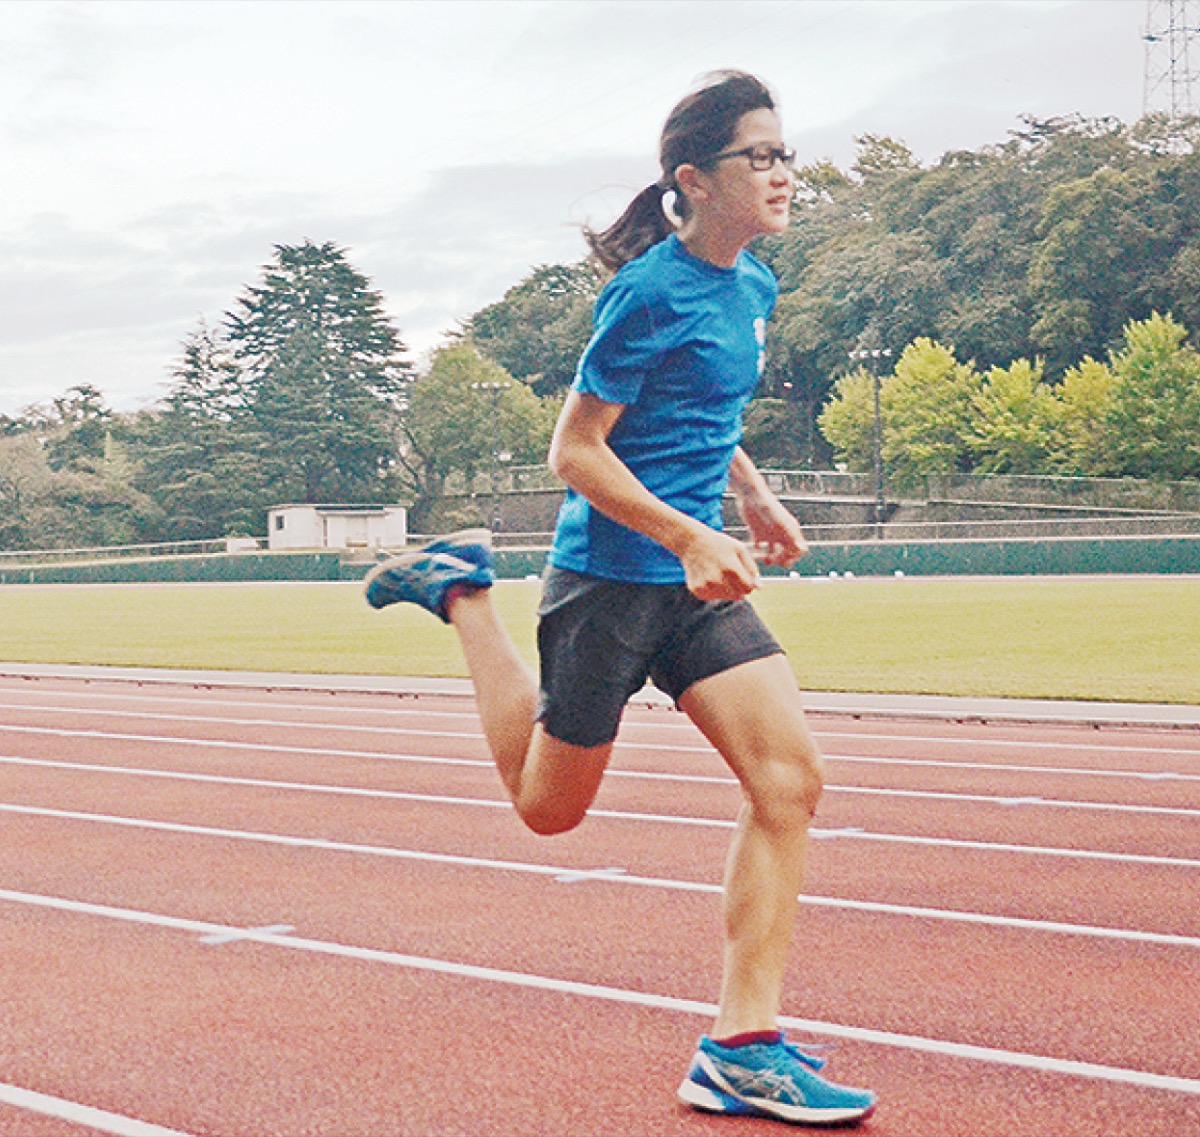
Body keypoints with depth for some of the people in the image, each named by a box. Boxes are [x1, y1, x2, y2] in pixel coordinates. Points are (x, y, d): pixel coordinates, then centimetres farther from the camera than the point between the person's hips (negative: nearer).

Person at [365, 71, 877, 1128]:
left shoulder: (753, 286, 9)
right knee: (548, 807, 9)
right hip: (612, 574, -7)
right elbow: (575, 451, -16)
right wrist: (690, 537, -24)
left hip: (699, 577, 7)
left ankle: (742, 1048, -3)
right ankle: (462, 592, 28)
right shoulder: (653, 293, -17)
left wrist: (753, 494, 15)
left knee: (789, 779, -8)